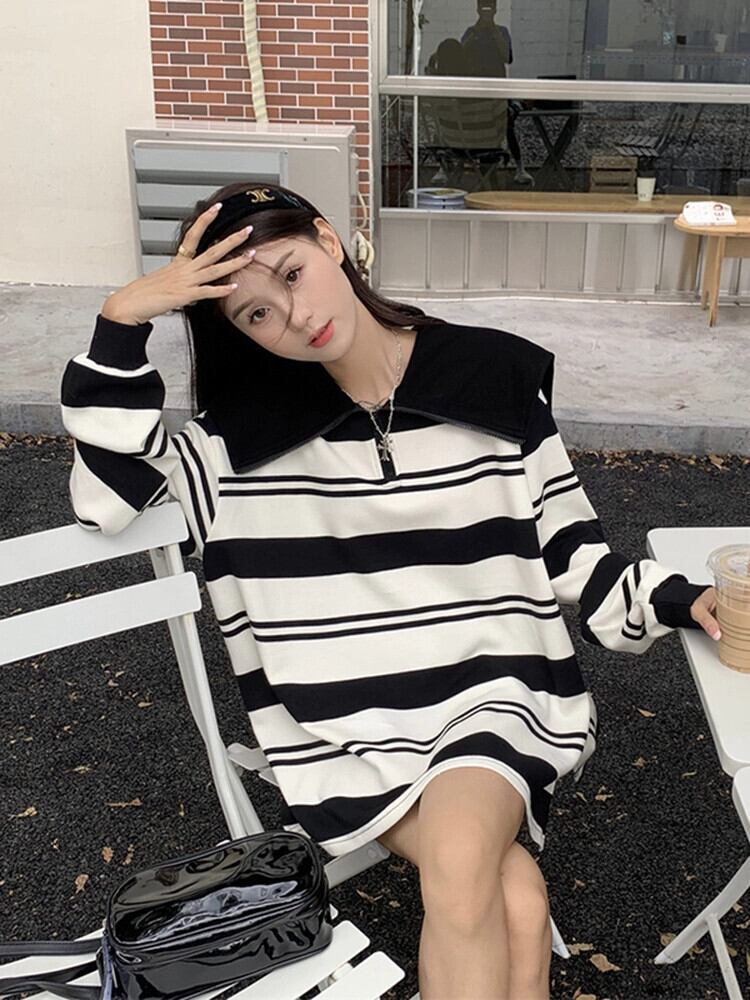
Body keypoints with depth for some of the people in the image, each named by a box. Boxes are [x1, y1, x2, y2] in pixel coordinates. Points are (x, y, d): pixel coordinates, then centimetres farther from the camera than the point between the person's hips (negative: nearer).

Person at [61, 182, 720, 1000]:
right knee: (514, 902, -23)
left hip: (493, 694, 1)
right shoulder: (248, 424, 1)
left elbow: (566, 545, 8)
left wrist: (678, 601, -5)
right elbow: (108, 495, -5)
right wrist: (121, 325, -12)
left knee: (459, 863, -29)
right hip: (348, 725, 0)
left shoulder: (498, 377, 1)